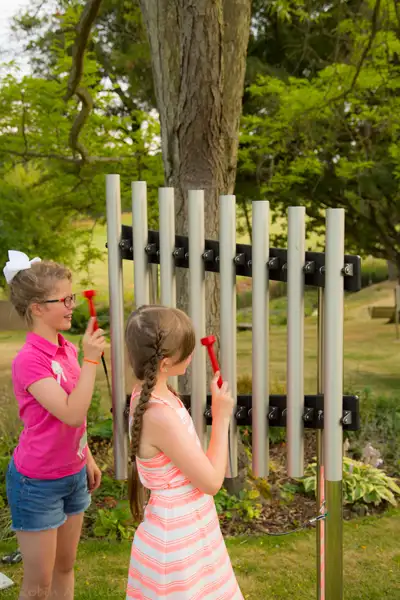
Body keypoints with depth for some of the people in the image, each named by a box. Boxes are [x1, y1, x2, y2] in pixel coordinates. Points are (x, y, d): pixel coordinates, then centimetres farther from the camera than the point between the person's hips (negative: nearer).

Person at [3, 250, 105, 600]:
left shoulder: (68, 350, 0)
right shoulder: (29, 360, -23)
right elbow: (71, 414, -29)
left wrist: (87, 459, 17)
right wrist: (90, 360, -30)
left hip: (72, 475, 7)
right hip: (38, 483, -7)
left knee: (65, 568, 20)